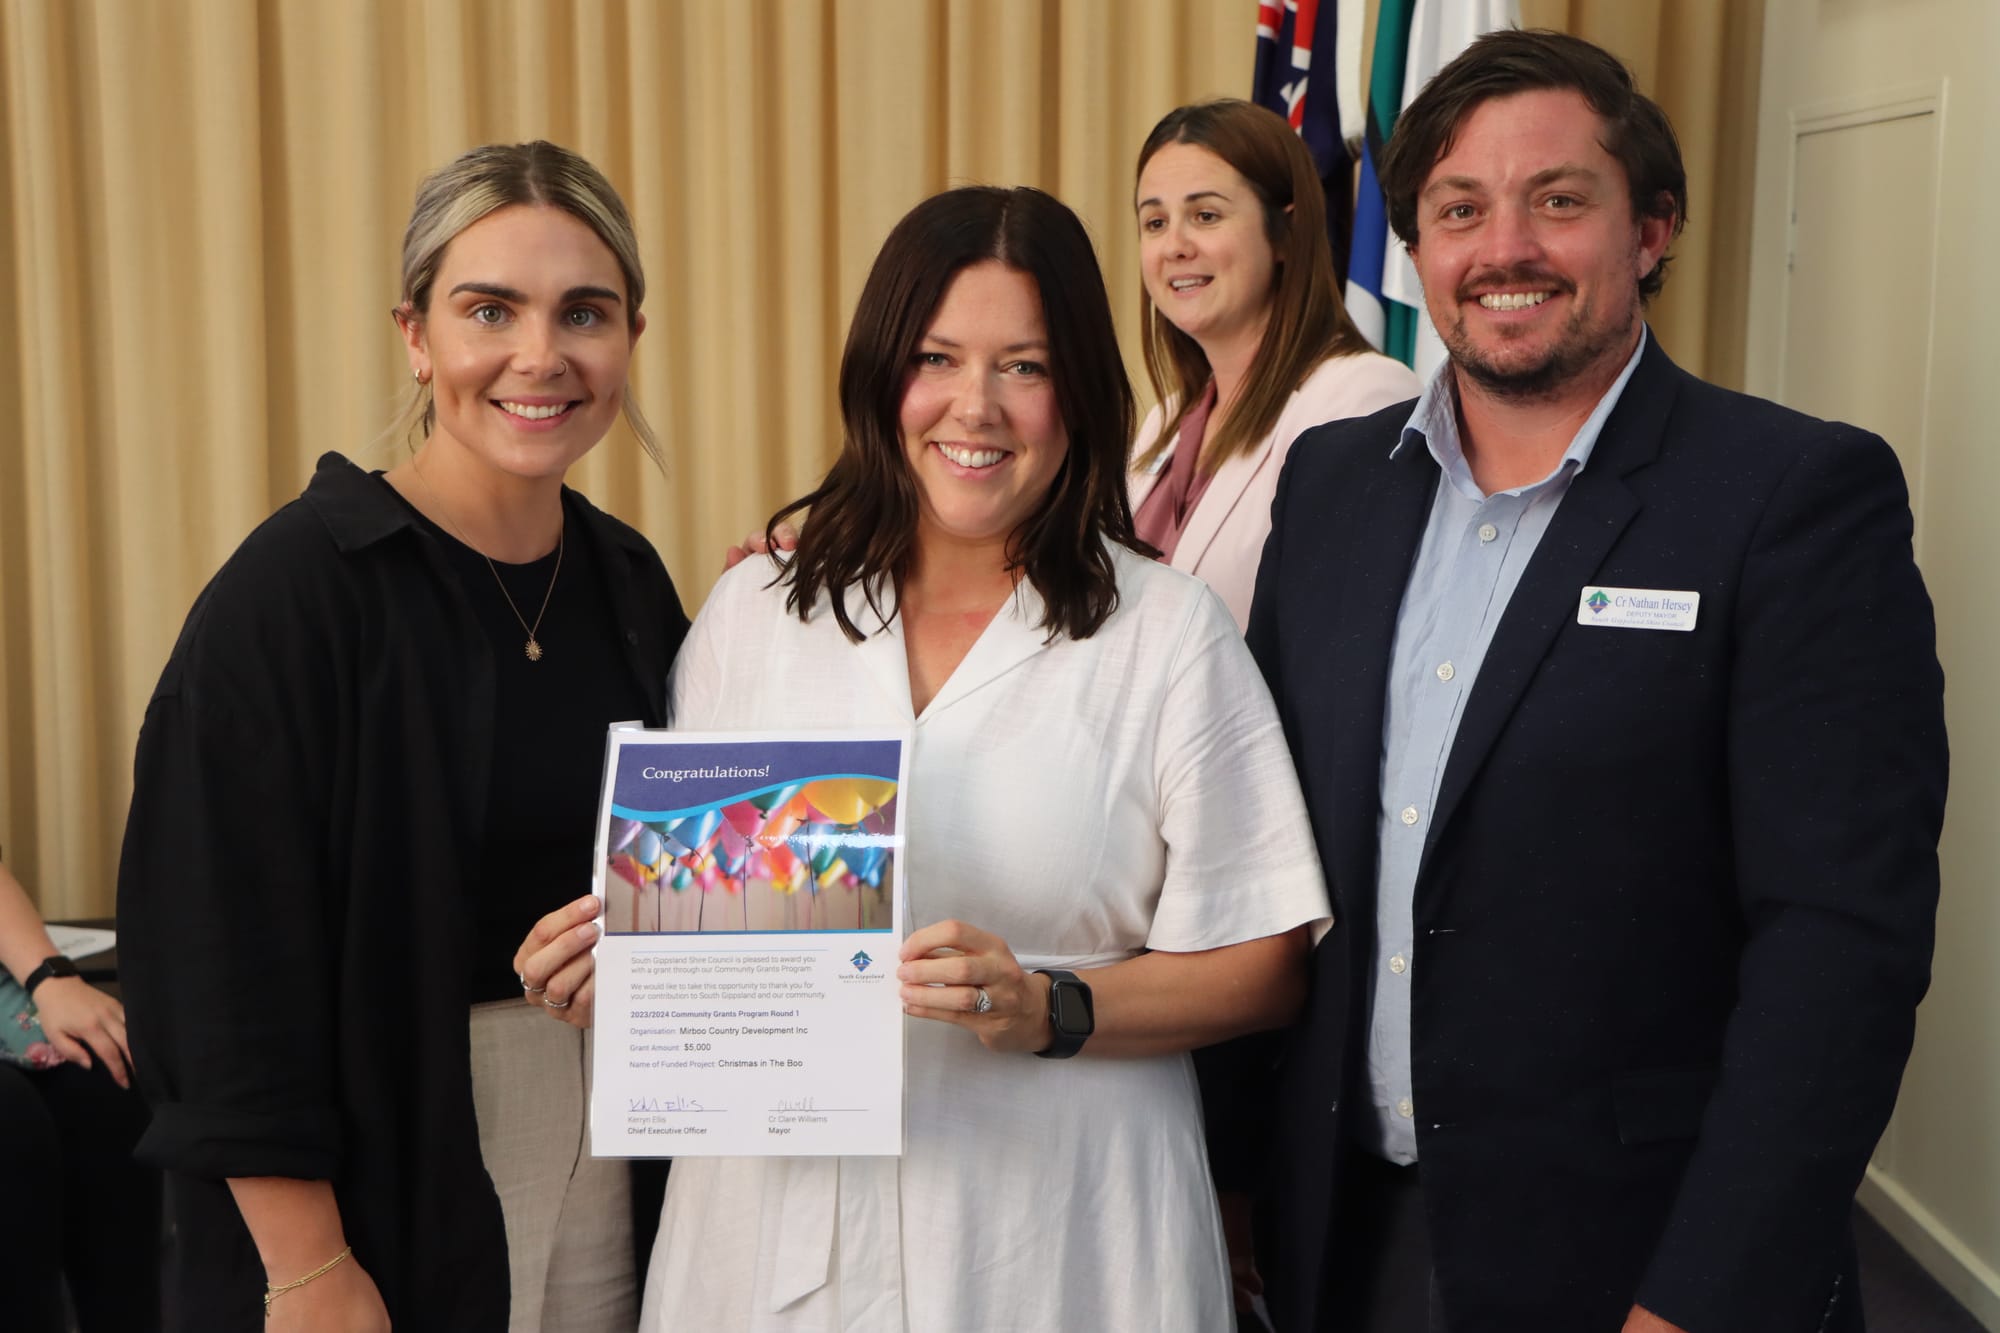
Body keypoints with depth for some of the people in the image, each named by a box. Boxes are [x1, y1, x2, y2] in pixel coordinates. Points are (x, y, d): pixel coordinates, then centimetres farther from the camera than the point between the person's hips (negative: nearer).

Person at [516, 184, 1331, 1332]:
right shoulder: (755, 613, 5)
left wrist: (1050, 1010, -17)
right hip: (781, 1222, 3)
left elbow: (1262, 967, -4)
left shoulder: (1168, 633, -4)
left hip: (1055, 1240, -2)